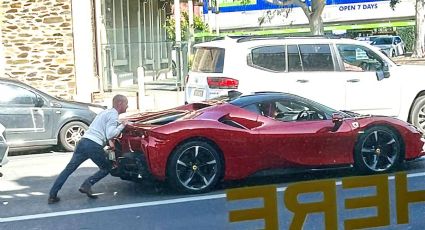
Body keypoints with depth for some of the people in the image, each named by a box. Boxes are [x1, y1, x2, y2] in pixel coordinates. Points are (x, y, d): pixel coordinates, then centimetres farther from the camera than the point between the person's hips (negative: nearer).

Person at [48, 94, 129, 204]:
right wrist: (122, 126, -1)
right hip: (94, 146, -8)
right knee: (106, 168, 13)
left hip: (83, 141, 8)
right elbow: (110, 134, -12)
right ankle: (87, 185, -3)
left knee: (69, 169, 8)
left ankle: (52, 196, 4)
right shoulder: (113, 114, -3)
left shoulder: (105, 112, 25)